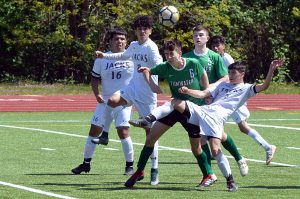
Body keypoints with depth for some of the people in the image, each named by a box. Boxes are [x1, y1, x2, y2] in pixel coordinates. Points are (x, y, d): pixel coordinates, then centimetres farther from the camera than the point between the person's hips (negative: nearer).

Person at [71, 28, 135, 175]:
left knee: (123, 132, -13)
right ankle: (86, 163, 17)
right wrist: (97, 94, -5)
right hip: (105, 101, 3)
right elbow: (94, 78, 10)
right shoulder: (102, 59, 3)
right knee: (94, 130, 4)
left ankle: (130, 165, 1)